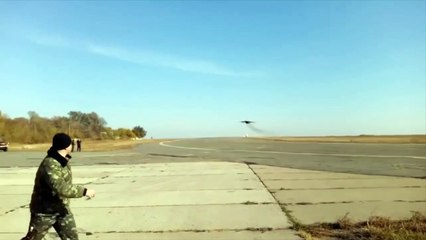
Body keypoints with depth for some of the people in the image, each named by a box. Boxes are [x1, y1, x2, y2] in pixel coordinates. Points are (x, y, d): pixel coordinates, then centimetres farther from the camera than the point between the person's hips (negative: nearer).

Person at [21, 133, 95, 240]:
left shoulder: (63, 159, -1)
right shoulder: (49, 165, -29)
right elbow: (60, 188, -42)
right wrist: (84, 191, -39)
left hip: (61, 209, 7)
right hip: (44, 211, -7)